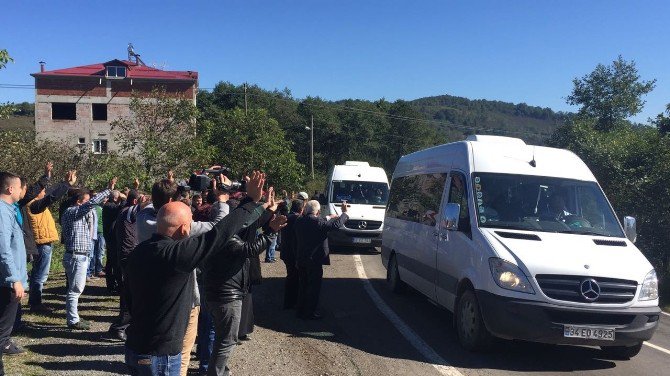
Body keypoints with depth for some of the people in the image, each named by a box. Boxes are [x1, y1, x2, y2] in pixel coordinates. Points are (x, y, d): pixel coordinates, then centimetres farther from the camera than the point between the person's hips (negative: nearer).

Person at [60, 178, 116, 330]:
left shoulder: (74, 213, 18)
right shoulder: (72, 212, -13)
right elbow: (92, 202, -25)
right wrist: (108, 189, -23)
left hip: (80, 256, 10)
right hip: (76, 256, -10)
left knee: (76, 289, 15)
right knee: (75, 290, -4)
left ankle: (73, 318, 23)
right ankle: (73, 321, 3)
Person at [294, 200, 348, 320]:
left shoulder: (299, 221, 2)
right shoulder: (317, 222, -20)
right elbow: (336, 224, -15)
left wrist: (328, 218, 22)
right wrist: (344, 212, -1)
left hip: (301, 259, 7)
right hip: (314, 260, -7)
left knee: (303, 286, 18)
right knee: (314, 287, 5)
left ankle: (301, 311, 27)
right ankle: (309, 313, 10)